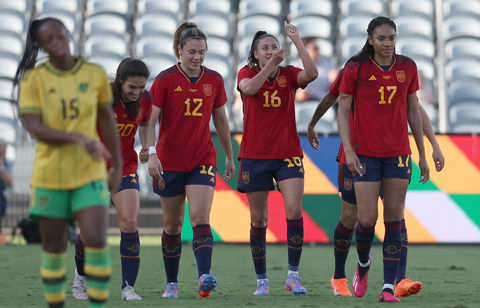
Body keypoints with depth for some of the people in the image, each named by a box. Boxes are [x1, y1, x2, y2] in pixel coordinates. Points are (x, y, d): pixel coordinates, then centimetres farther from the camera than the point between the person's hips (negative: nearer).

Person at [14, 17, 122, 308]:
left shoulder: (95, 74, 1)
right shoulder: (34, 79, -4)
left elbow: (107, 120, 12)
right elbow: (34, 128, -13)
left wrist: (118, 165, 14)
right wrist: (79, 139, -25)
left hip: (90, 174, 0)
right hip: (49, 175, 0)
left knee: (96, 242, -14)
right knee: (54, 248, 6)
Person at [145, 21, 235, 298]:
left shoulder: (214, 80, 2)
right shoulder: (166, 79, -7)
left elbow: (221, 120, 13)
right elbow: (150, 120, -11)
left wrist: (230, 157, 17)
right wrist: (151, 153, -25)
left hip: (203, 160, 1)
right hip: (170, 161, -1)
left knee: (200, 217, -17)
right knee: (173, 224, 8)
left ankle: (204, 276, -29)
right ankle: (172, 283, 20)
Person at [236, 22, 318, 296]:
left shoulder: (289, 74, 3)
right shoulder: (247, 73, 2)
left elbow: (312, 73, -19)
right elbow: (249, 88, -22)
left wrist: (297, 40, -20)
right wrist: (270, 65, -32)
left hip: (288, 154, 0)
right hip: (255, 156, 0)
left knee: (294, 210, -17)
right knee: (258, 220, 5)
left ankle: (293, 275, -8)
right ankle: (262, 280, 15)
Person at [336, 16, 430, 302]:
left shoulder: (407, 67, 5)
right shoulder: (355, 68, -4)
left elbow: (413, 111, 11)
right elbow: (343, 110, -1)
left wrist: (423, 155, 11)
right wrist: (349, 150, -11)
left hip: (398, 154, 2)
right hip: (366, 155, -2)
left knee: (394, 219, -1)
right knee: (367, 219, -5)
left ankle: (389, 288, 2)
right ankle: (363, 264, 27)